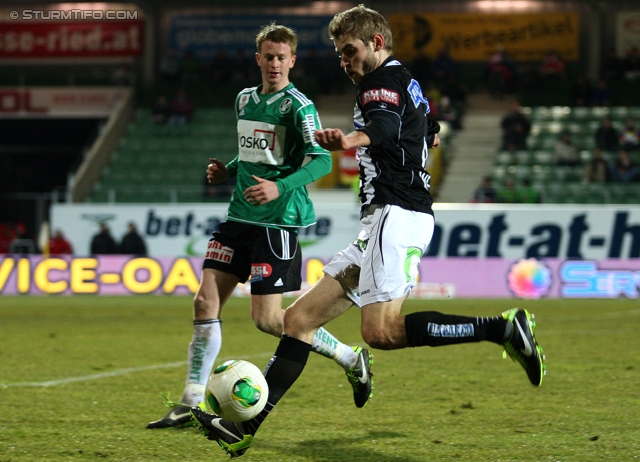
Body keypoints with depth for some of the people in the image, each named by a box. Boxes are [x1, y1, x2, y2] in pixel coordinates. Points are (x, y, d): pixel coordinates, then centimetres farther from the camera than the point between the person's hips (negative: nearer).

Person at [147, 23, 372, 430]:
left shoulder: (298, 106, -9)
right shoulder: (245, 100, 14)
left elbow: (322, 161, -17)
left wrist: (280, 187, -30)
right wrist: (227, 170, 9)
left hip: (278, 220, -7)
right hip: (239, 217, 7)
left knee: (267, 319, -8)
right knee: (206, 303, -1)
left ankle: (351, 358, 10)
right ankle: (191, 404, 3)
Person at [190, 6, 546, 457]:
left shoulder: (384, 79, -6)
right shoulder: (408, 84, 24)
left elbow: (385, 123, -30)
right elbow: (431, 134, 42)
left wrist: (352, 139, -52)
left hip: (395, 214, -11)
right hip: (380, 227, 11)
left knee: (381, 331, -25)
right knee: (299, 318, 5)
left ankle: (503, 328, -20)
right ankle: (244, 427, 2)